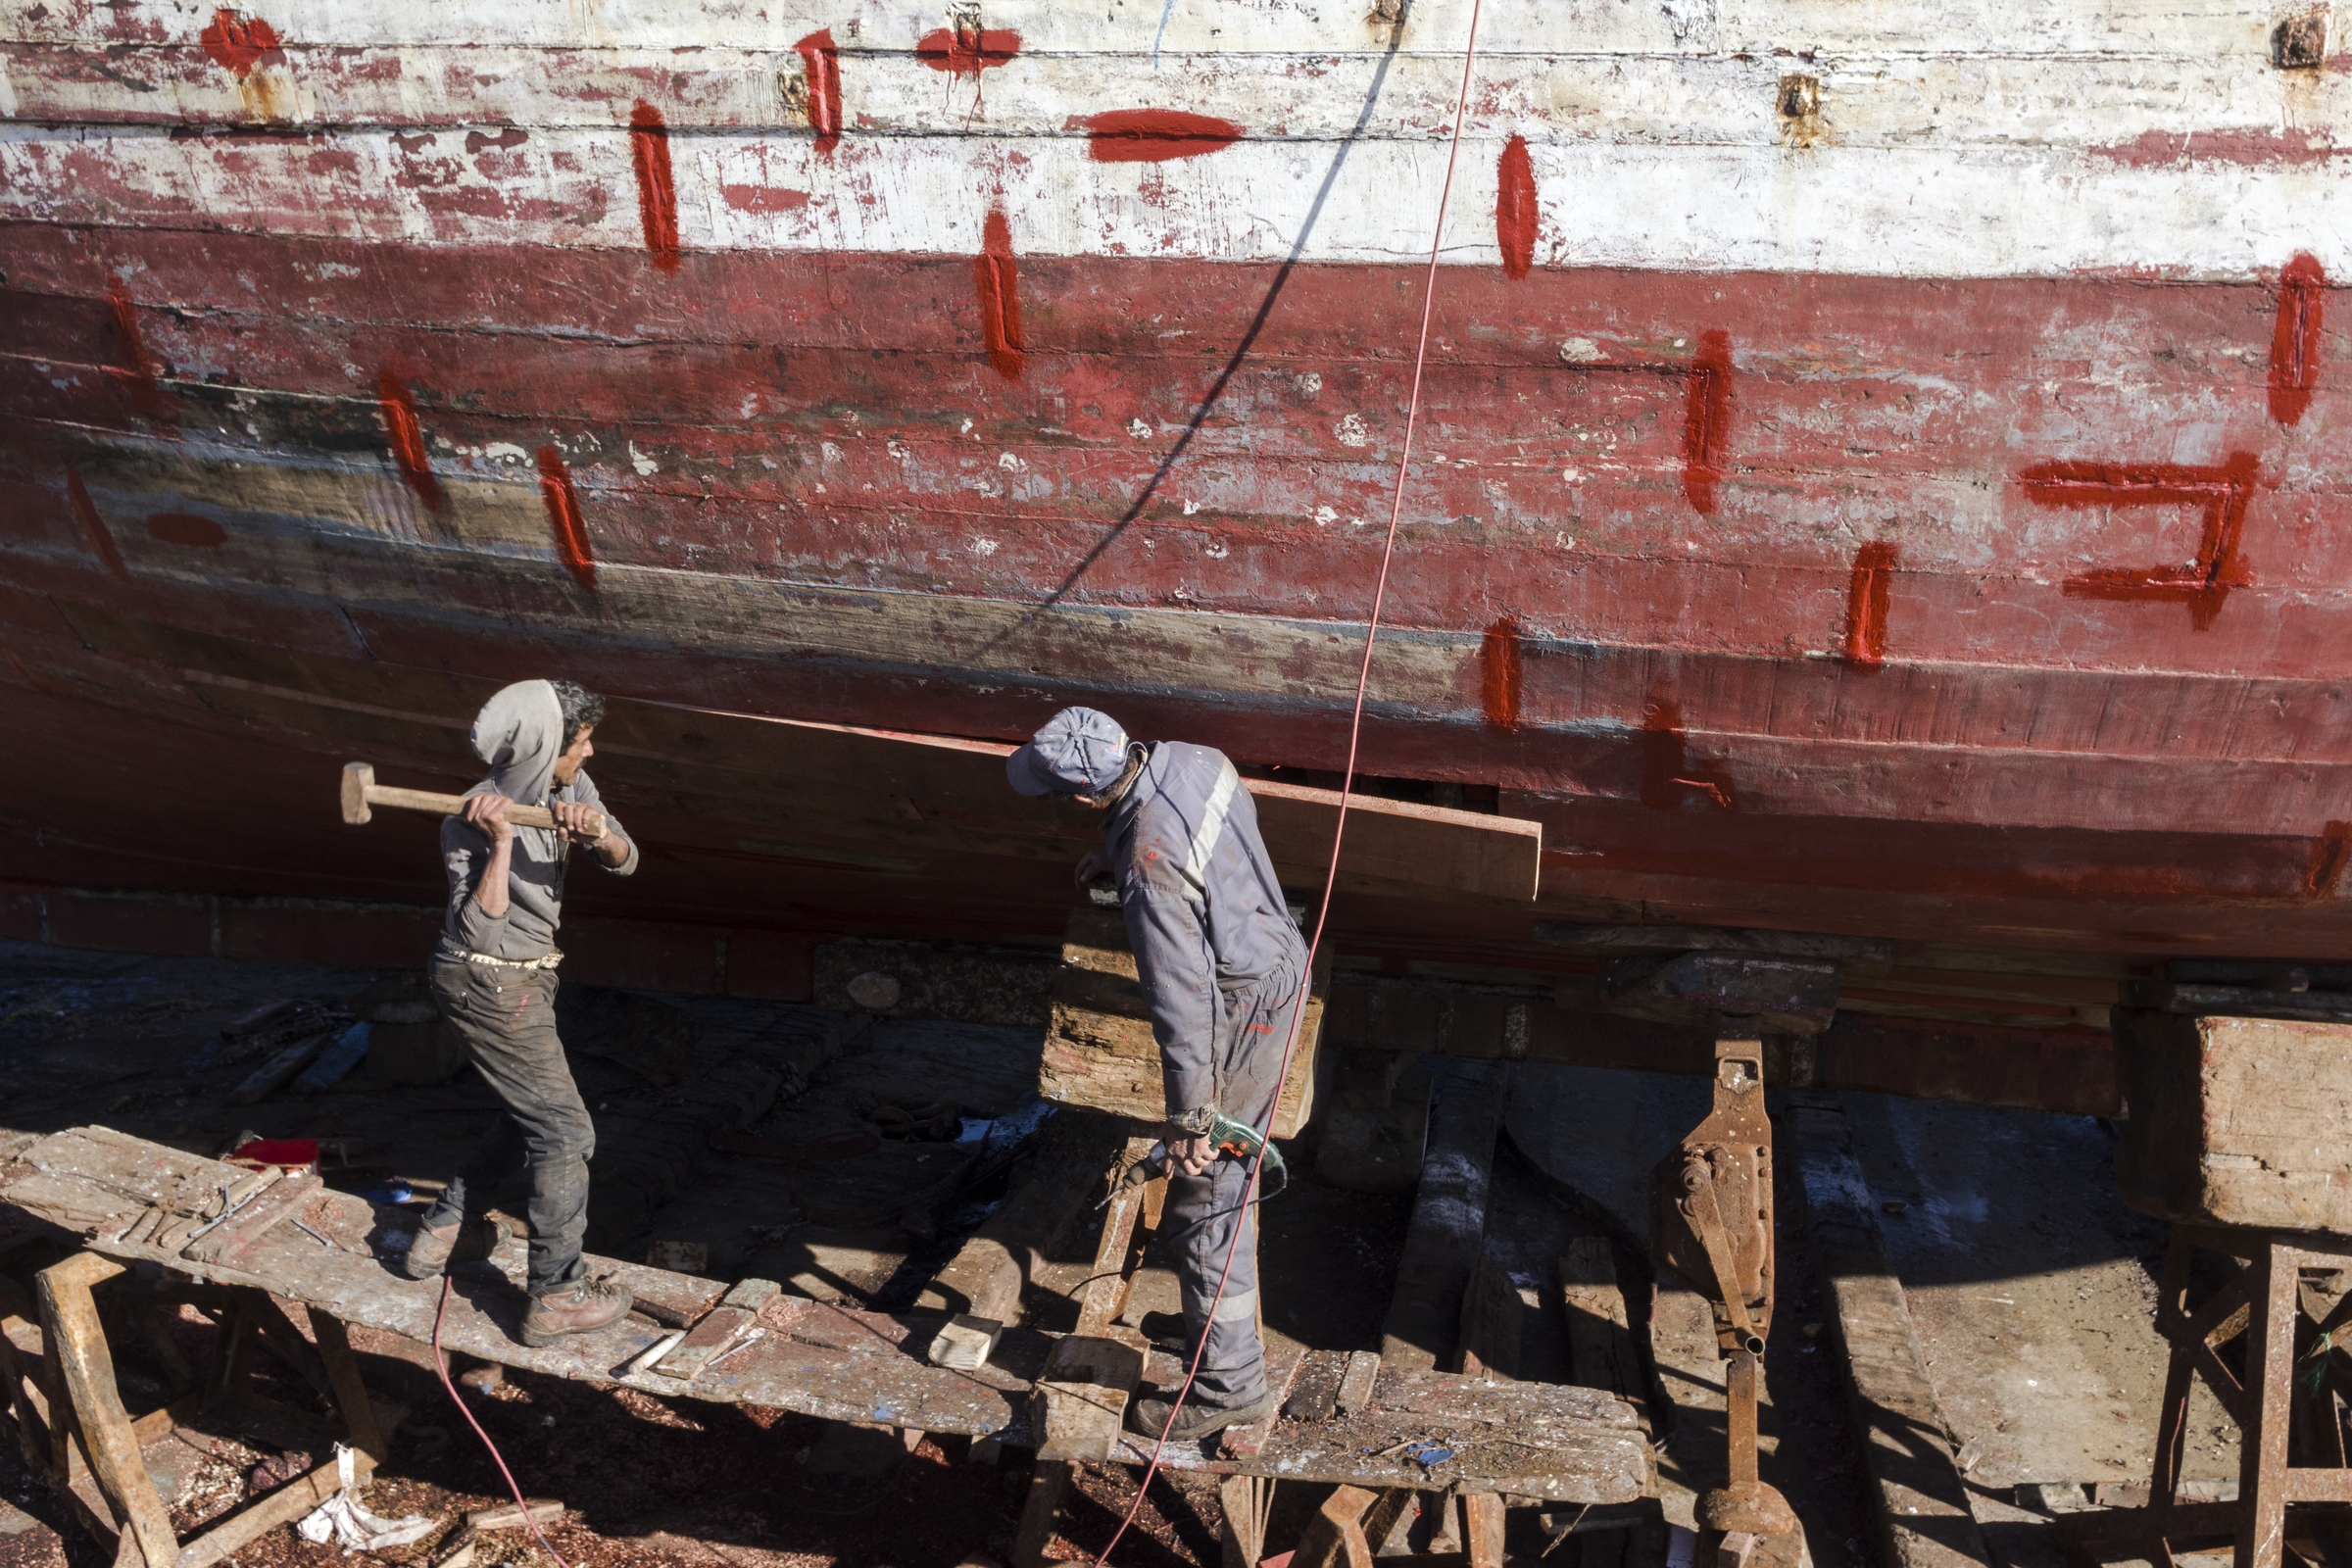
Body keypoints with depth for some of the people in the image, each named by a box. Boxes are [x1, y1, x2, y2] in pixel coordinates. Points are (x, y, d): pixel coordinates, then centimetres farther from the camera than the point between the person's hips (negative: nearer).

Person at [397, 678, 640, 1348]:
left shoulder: (569, 787, -2)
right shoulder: (470, 822, -23)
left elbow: (624, 860, -7)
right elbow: (481, 928, -28)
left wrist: (595, 832, -28)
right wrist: (501, 843, -36)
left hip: (526, 976, 9)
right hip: (488, 985, -9)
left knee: (528, 1116, 23)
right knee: (565, 1132, -5)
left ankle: (443, 1232, 38)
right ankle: (557, 1297, 3)